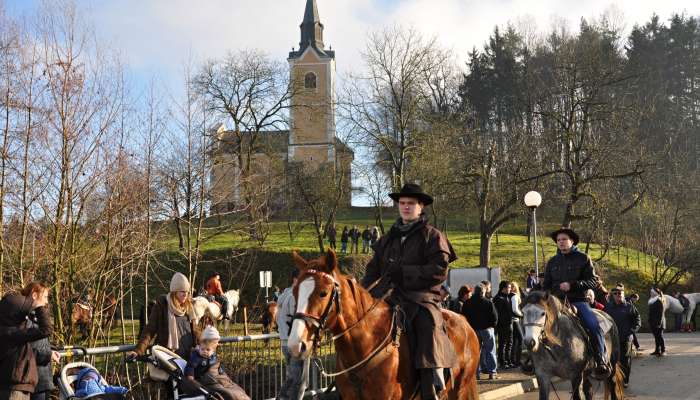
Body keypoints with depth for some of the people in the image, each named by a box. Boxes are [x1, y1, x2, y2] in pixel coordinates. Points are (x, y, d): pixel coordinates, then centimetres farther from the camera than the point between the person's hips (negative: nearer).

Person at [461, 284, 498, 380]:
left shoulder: (467, 303, 2)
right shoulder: (488, 302, -8)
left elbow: (464, 317, 5)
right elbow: (495, 317, -8)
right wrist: (492, 325, 8)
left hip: (473, 330, 3)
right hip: (487, 329, -3)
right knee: (490, 351, 4)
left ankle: (477, 373, 5)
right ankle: (492, 372, 2)